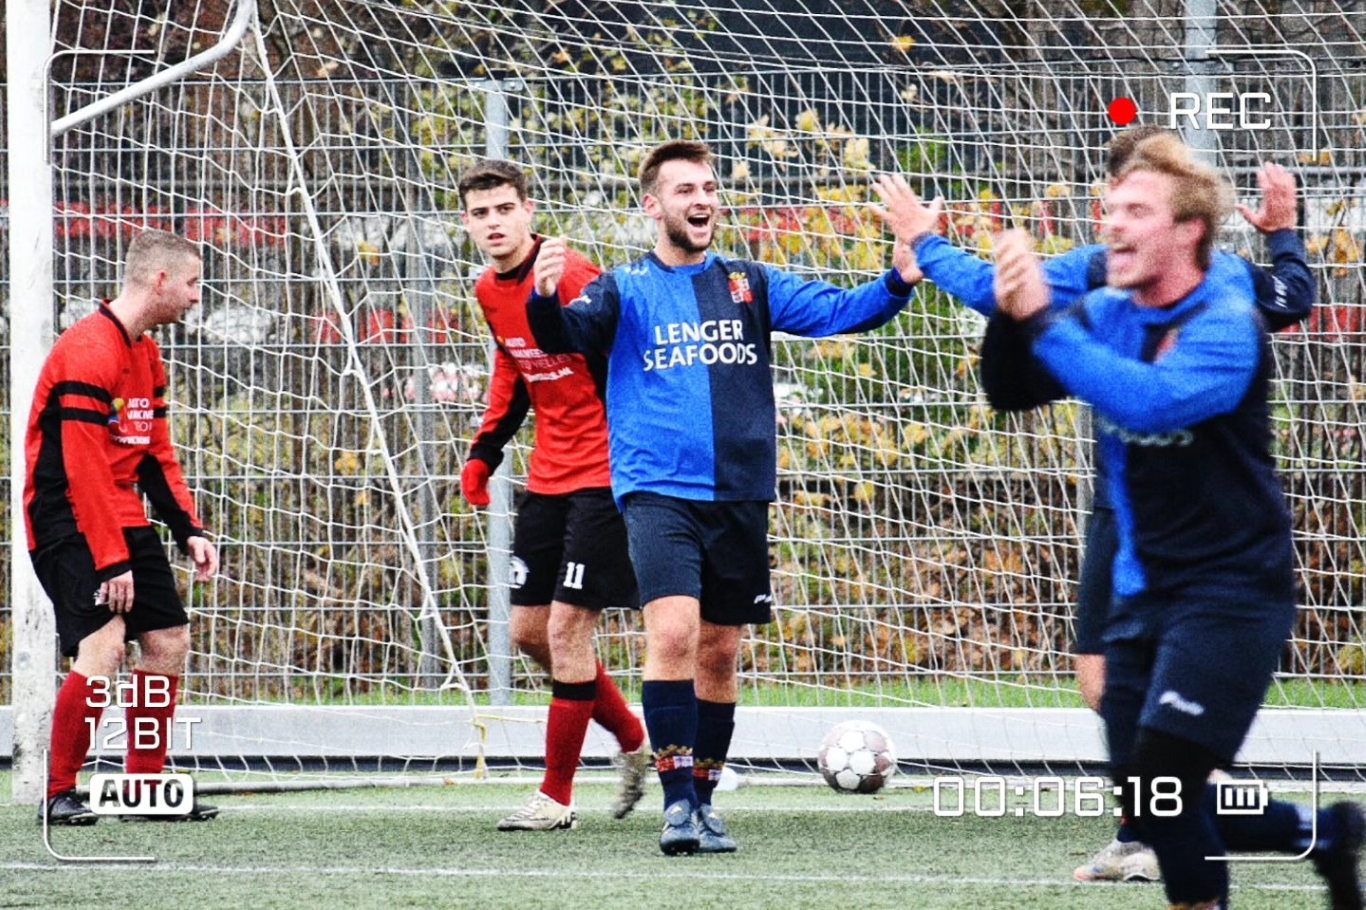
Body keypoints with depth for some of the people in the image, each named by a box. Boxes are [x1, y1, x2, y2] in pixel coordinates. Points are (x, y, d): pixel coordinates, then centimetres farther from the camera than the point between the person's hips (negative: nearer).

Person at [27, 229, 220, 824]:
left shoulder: (147, 355, 12)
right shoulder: (88, 352, -19)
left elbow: (156, 456, 18)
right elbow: (83, 471, -22)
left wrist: (189, 529, 7)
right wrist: (110, 561, -23)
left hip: (123, 516, 10)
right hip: (68, 522, -10)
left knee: (169, 641, 8)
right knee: (103, 645, -22)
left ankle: (146, 786, 19)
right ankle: (59, 793, -12)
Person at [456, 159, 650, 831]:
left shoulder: (570, 278, -19)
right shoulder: (489, 292, 6)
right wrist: (484, 450, 14)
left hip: (604, 475, -9)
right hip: (548, 475, 9)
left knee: (566, 629, -9)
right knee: (529, 631, 10)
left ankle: (556, 796, 0)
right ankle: (634, 742, 28)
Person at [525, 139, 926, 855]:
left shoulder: (751, 285, 12)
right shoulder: (626, 290, 4)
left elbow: (847, 311, 5)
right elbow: (566, 333, -11)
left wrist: (904, 262, -13)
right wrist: (546, 298, -35)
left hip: (739, 494, 4)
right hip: (659, 492, -4)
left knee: (719, 652, 9)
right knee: (673, 632, -21)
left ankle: (703, 802, 21)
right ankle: (676, 802, -17)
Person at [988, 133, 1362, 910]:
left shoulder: (1227, 327, -17)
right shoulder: (1107, 316, 3)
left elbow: (1152, 401, -33)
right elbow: (1014, 387, -2)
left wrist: (1042, 321, -34)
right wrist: (1010, 319, -22)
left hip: (1231, 590, -7)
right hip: (1144, 590, 7)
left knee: (1158, 785, -19)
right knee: (1153, 812, 9)